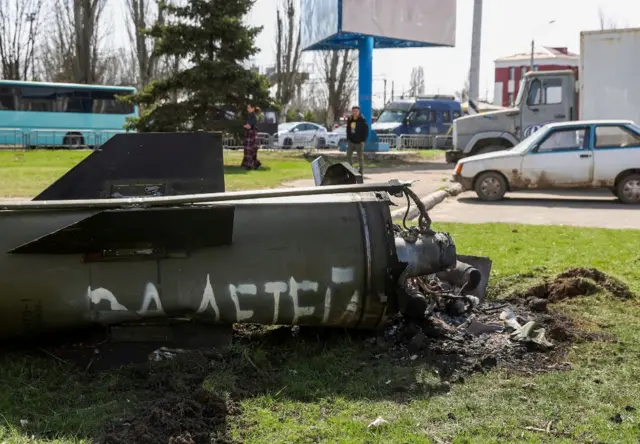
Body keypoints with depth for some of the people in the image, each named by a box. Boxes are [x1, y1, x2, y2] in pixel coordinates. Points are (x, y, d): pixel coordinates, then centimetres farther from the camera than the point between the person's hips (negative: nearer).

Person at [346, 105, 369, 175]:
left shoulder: (362, 120, -10)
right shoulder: (350, 120, 5)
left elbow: (366, 131, -9)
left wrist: (363, 140, -13)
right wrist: (348, 139, 7)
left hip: (359, 142, -5)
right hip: (351, 141, 5)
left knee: (360, 157, 4)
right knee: (348, 156, 5)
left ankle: (361, 172, 14)